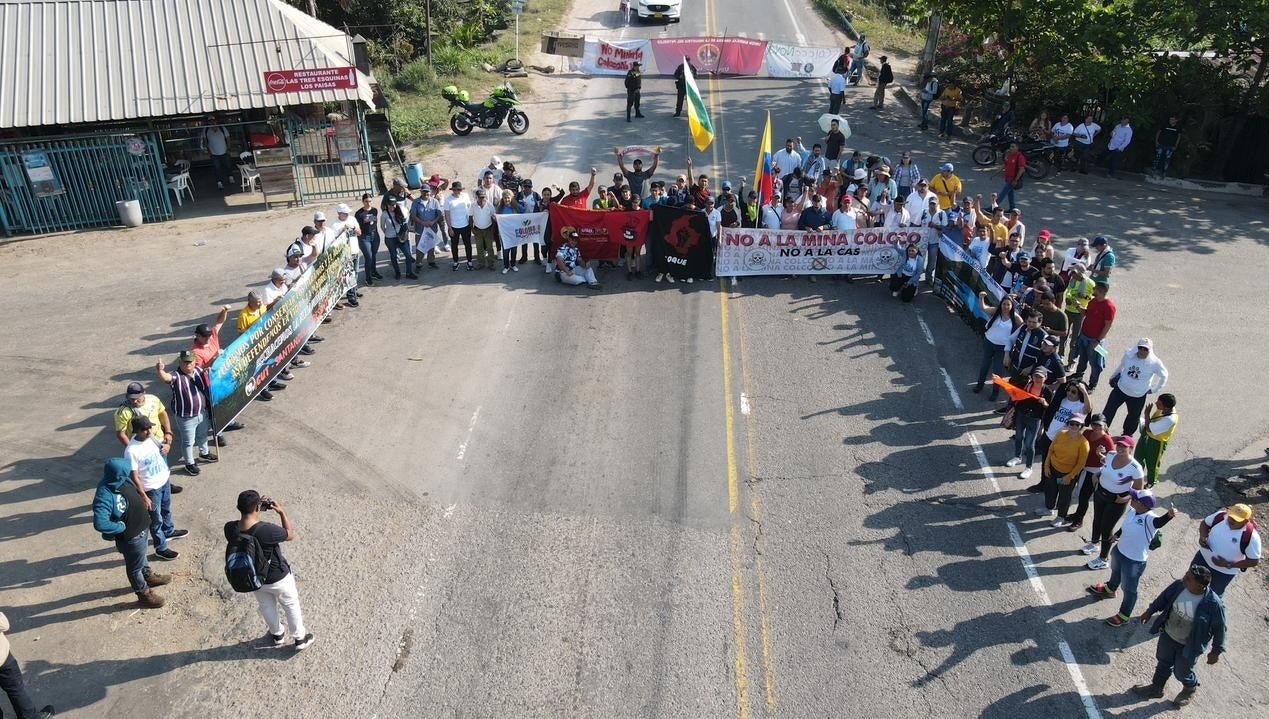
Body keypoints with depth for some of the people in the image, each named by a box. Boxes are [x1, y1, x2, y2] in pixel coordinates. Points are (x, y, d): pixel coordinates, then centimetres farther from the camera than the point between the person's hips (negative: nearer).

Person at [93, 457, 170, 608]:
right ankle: (143, 594, 37)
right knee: (135, 566, 16)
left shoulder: (121, 481, -11)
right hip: (130, 536, -8)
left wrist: (143, 499, 0)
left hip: (141, 527, 8)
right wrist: (122, 527, -27)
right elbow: (100, 524, -41)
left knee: (141, 555, 33)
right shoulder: (105, 497, -37)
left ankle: (148, 576, 58)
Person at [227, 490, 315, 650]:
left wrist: (255, 509, -5)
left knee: (267, 607, 31)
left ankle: (277, 635, 53)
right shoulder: (267, 530, -38)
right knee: (291, 605, 22)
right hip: (279, 578, -4)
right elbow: (290, 534, -18)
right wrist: (282, 512, -11)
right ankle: (300, 639, 40)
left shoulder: (229, 529, -24)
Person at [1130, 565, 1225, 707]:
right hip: (1168, 635, 4)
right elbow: (1165, 597, -1)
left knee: (1181, 672, 20)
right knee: (1163, 662, 26)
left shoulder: (1213, 604, -35)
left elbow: (1219, 628, -19)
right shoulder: (1179, 585, -23)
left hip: (1189, 646, -4)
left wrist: (1216, 651, -8)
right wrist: (1150, 611, 9)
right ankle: (1156, 687, 51)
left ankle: (1190, 688, 54)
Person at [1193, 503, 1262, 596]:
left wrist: (1229, 565, -25)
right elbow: (1205, 523, 0)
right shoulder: (1220, 516, -21)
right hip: (1203, 557, 3)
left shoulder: (1251, 536, -30)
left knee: (1216, 593, 21)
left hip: (1225, 572, -3)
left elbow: (1254, 561, -19)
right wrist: (1202, 537, -19)